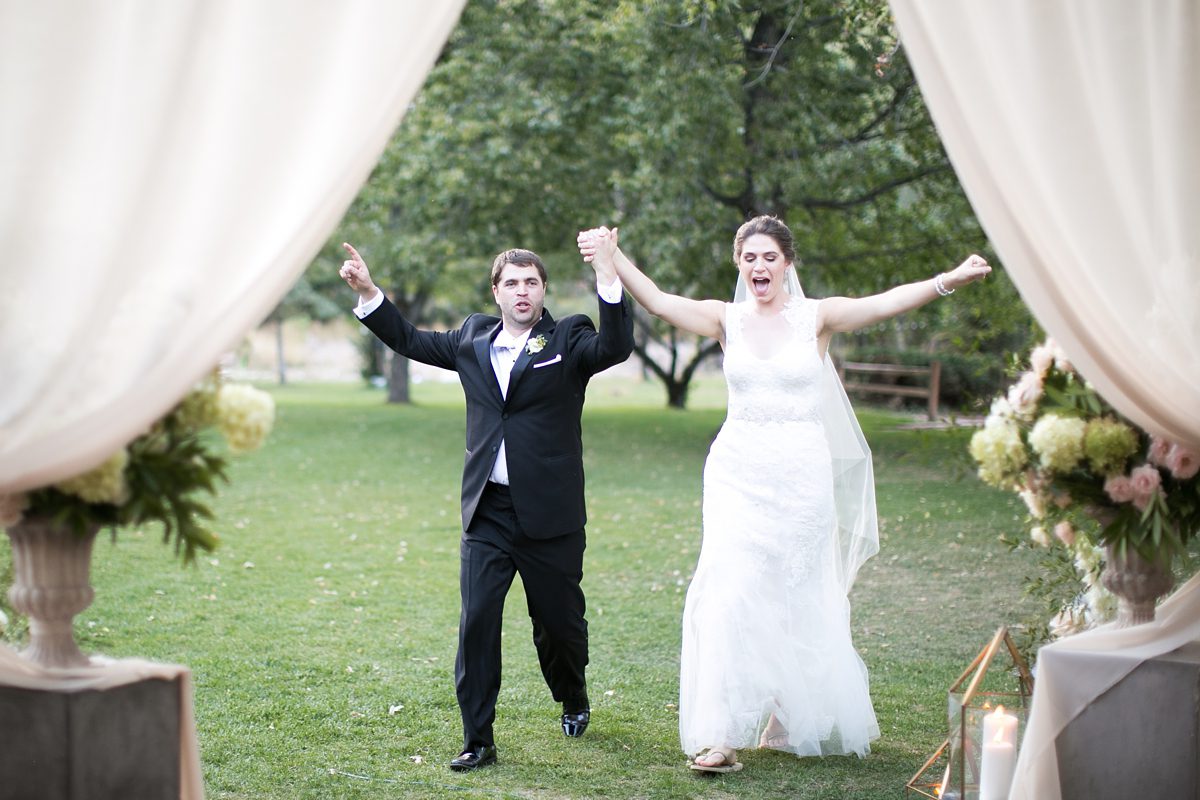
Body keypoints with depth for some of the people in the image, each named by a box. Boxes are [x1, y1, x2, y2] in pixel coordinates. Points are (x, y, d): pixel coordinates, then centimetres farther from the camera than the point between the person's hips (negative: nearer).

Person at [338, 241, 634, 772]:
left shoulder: (568, 339, -1)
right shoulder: (474, 340, 11)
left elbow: (615, 348, -20)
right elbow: (408, 340, 21)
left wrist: (608, 281, -31)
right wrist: (368, 292, 11)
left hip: (550, 513, -2)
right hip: (487, 511, 3)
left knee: (559, 620, 11)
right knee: (476, 623, -5)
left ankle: (573, 699, 40)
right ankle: (477, 741, 3)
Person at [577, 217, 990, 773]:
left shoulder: (816, 318, 1)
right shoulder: (726, 319, 3)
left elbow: (884, 304, -13)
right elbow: (660, 303, -11)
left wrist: (947, 281, -29)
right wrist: (614, 261, -29)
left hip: (802, 477, 0)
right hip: (739, 473, 0)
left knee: (797, 601, 8)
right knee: (730, 592, -12)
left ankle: (790, 719, 29)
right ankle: (720, 734, -13)